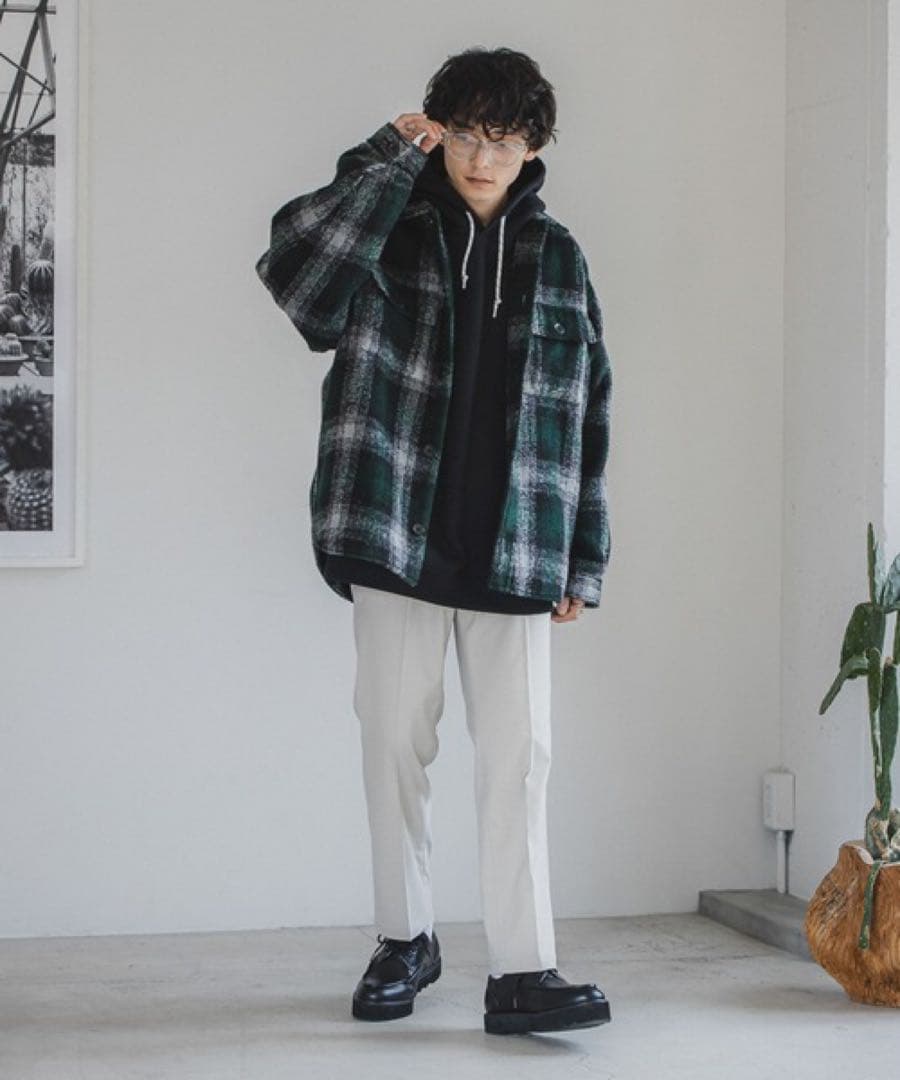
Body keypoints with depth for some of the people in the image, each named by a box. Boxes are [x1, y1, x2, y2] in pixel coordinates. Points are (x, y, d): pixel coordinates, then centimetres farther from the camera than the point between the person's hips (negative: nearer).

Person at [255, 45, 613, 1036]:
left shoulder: (557, 256, 9)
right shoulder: (393, 230, 2)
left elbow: (585, 413, 11)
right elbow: (295, 269, -20)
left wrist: (582, 561, 7)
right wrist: (389, 159, -15)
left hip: (515, 548, 1)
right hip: (398, 536, -1)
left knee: (518, 755, -2)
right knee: (395, 743, 7)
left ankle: (521, 973, 0)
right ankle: (404, 940, 23)